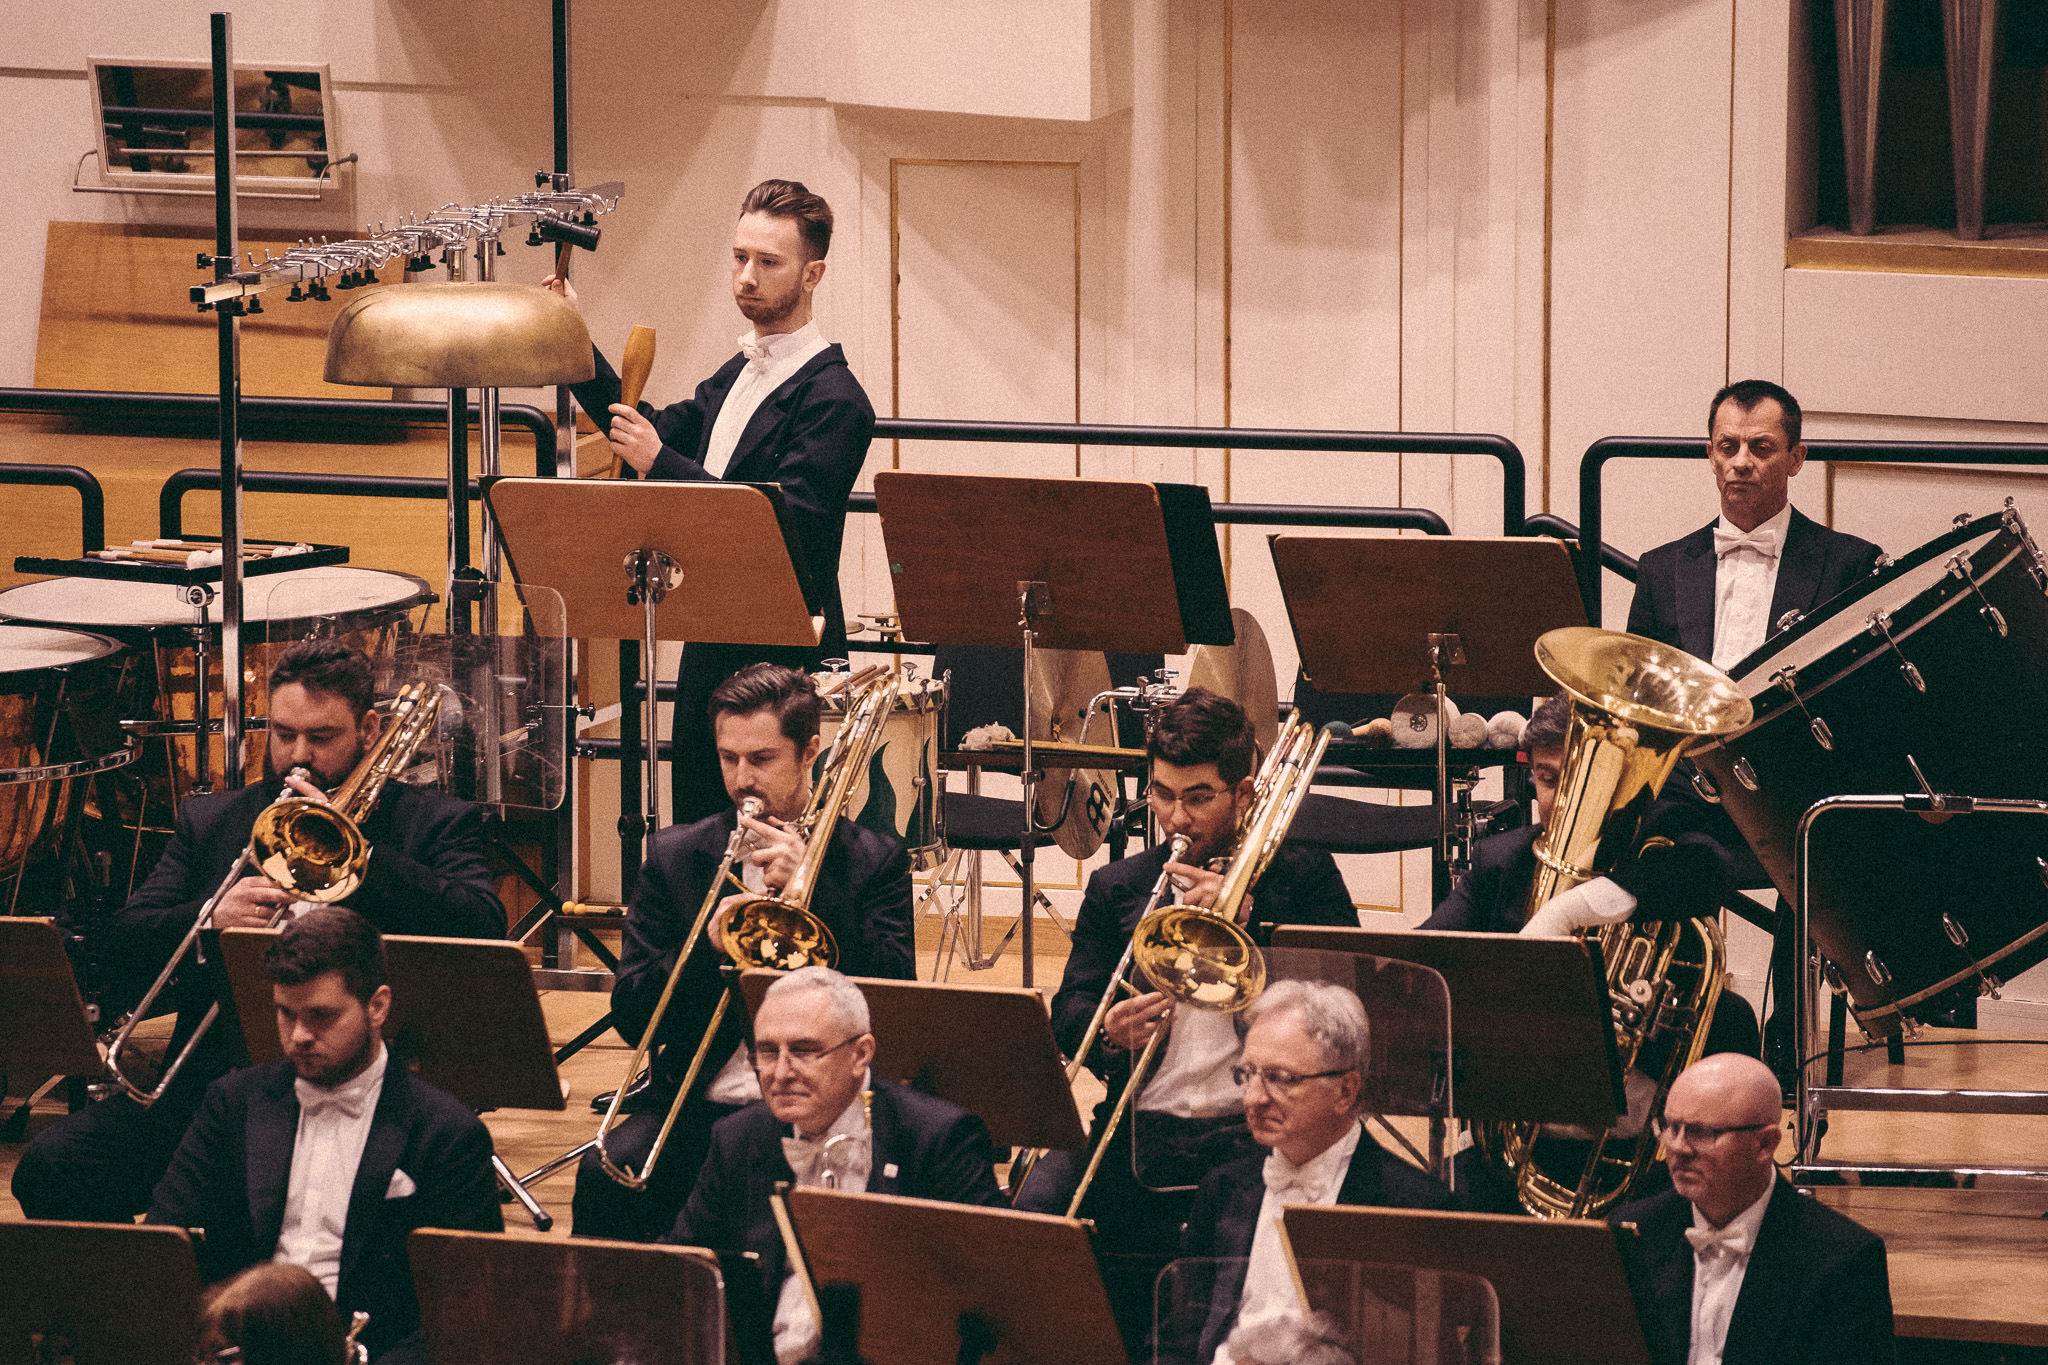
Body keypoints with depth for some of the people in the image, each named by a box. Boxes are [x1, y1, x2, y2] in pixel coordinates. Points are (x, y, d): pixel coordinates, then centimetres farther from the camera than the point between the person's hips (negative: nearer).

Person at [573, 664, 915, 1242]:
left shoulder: (875, 859, 7)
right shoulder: (676, 857, 11)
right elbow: (630, 1016, 5)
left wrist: (807, 884, -11)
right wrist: (713, 945, -13)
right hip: (702, 1104, 2)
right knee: (604, 1178, -28)